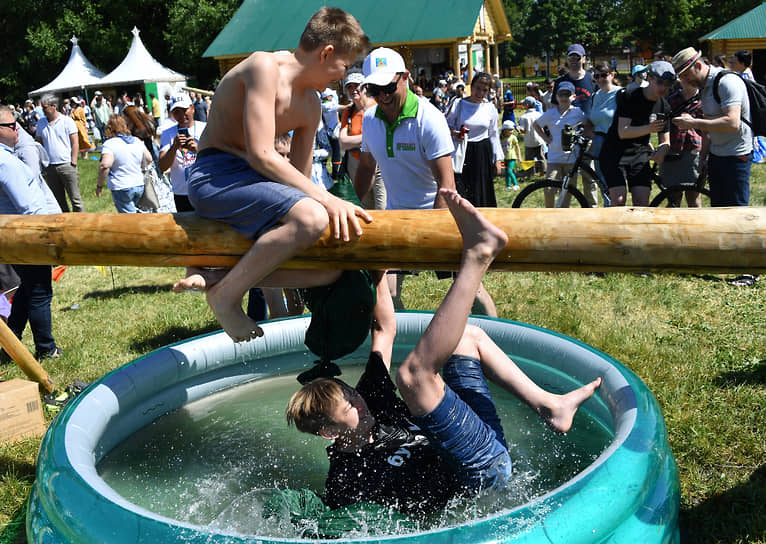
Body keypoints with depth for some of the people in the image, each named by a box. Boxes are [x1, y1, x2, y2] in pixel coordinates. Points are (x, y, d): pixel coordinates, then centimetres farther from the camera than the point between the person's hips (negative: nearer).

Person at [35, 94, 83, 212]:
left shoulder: (67, 121, -3)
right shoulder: (41, 123, 9)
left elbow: (75, 143, -5)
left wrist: (73, 163, -10)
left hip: (66, 165, -4)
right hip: (49, 167, 4)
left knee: (75, 198, -3)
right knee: (58, 200, 11)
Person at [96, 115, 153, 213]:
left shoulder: (110, 144, -12)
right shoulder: (137, 141, 7)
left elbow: (105, 165, -25)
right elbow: (149, 160, 17)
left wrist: (99, 185, -15)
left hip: (121, 188, -6)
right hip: (140, 186, 6)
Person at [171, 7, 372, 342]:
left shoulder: (311, 105, 14)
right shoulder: (265, 67, -13)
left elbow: (299, 176, 16)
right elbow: (261, 154, -21)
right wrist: (326, 198, -23)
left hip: (252, 178, 9)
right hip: (216, 175, -9)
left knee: (329, 269, -2)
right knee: (312, 218, -34)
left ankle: (216, 276, 0)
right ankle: (226, 295, -15)